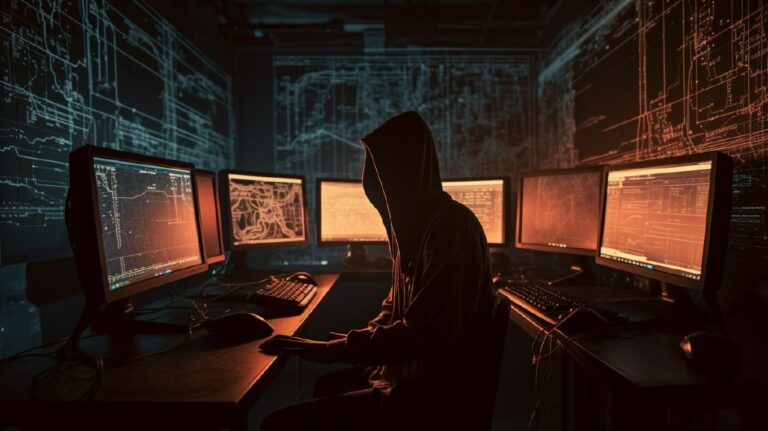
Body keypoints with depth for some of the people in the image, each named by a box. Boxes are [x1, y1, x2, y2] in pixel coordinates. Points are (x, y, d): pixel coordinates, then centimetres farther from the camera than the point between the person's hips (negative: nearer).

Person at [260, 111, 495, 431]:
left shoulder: (451, 227, -24)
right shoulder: (416, 222, 7)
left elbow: (420, 336, -28)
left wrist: (325, 349, -22)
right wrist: (359, 342, 2)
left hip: (432, 394, -10)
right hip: (409, 372, 10)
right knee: (327, 387, 31)